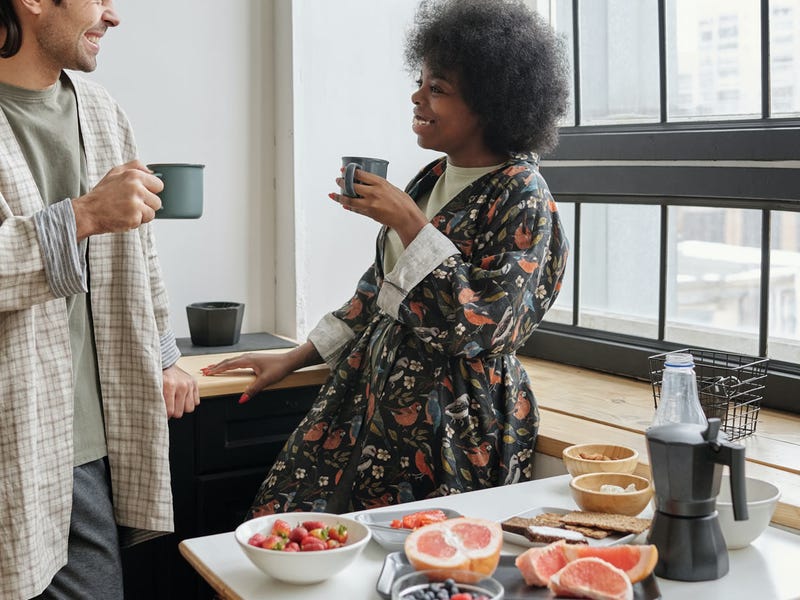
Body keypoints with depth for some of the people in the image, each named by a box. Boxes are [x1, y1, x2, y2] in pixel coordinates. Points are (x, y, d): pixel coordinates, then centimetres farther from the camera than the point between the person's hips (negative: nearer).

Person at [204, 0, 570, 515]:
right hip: (372, 394, 7)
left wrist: (408, 222, -20)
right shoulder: (434, 178, 9)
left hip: (451, 424, -7)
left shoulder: (522, 198, -13)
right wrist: (294, 359, 17)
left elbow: (482, 324, -21)